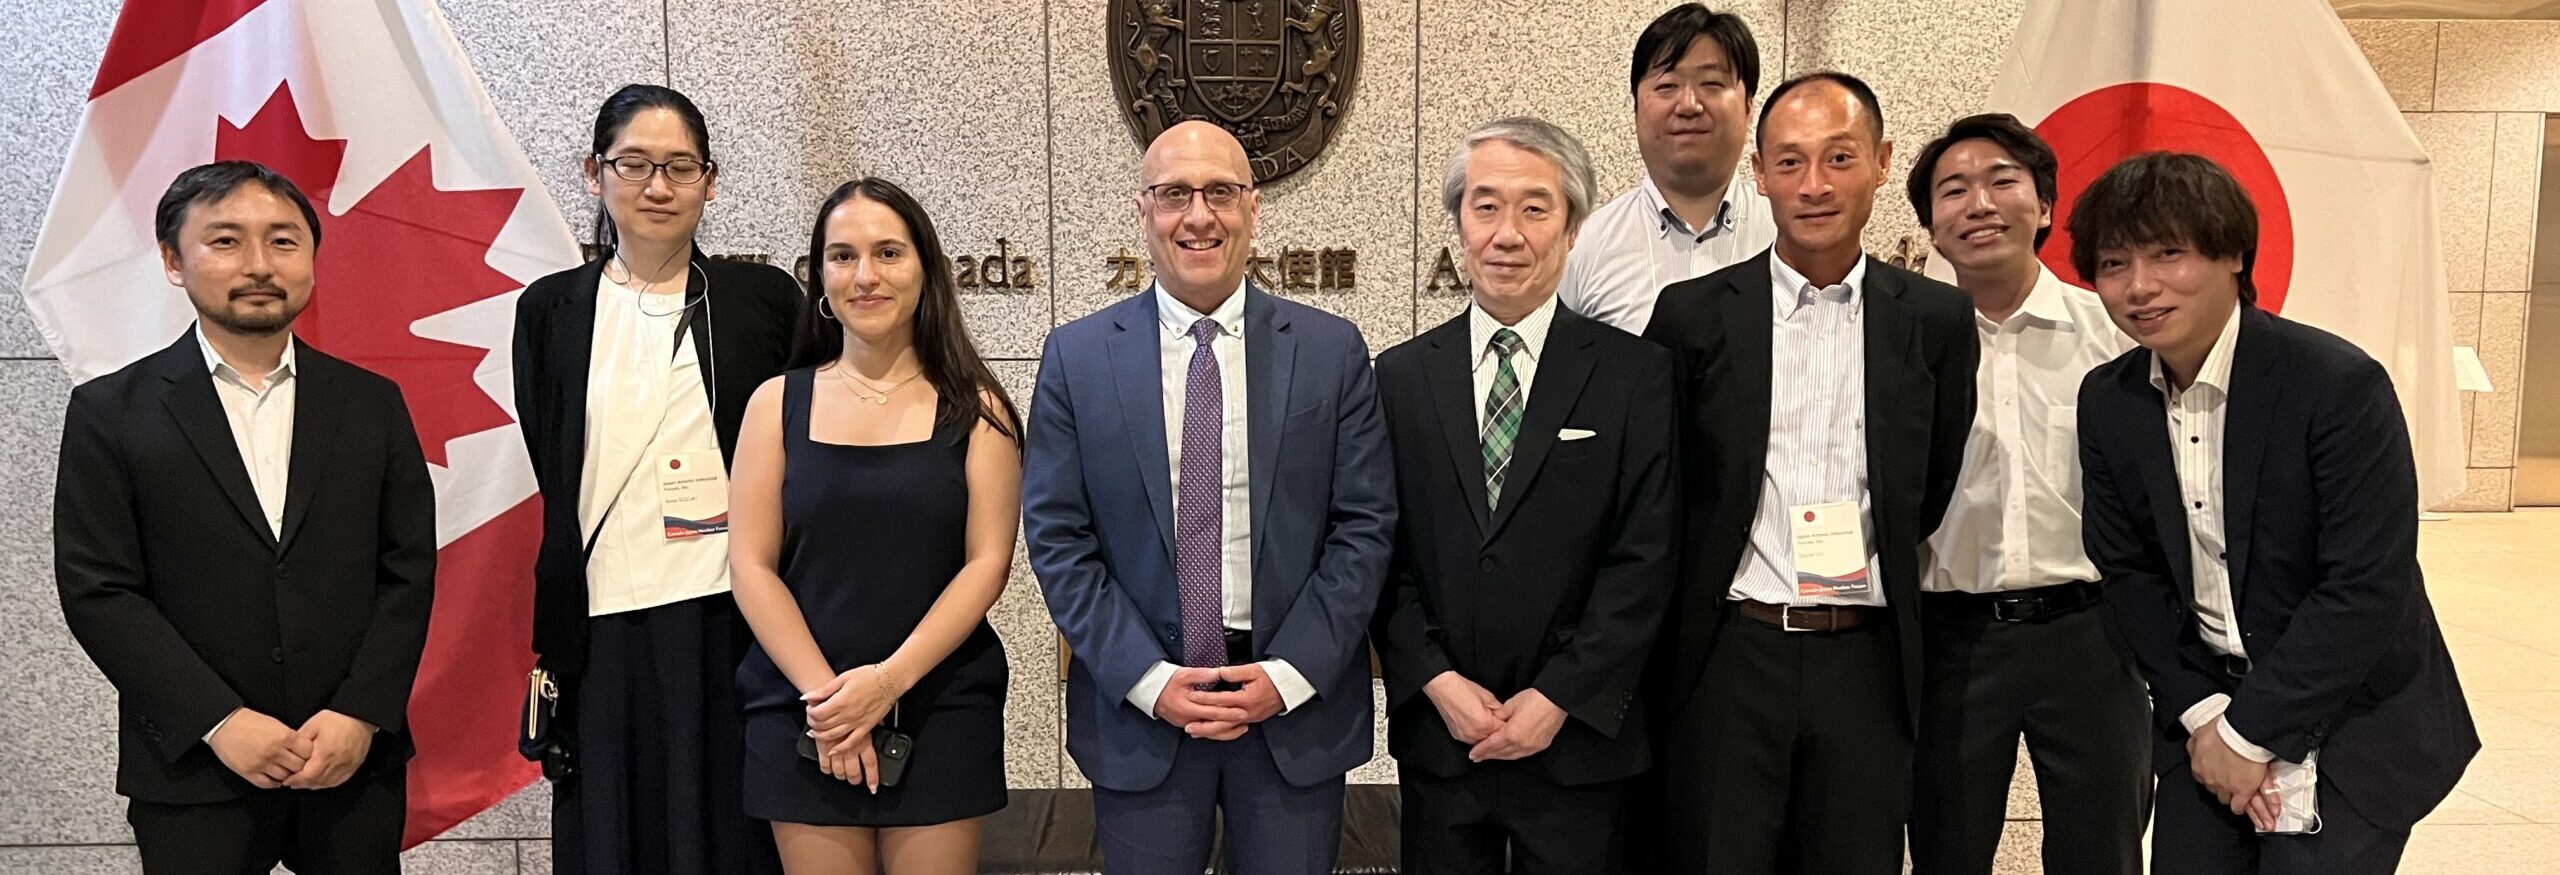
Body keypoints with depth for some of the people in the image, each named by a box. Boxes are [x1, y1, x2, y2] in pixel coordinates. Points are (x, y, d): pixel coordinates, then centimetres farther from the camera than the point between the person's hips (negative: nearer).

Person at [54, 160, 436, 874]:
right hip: (193, 778, -1)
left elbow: (409, 570, 3)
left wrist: (361, 715, -8)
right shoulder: (110, 413, 1)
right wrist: (220, 722, -12)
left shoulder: (373, 403, 6)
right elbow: (96, 590, -4)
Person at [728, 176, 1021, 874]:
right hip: (803, 716, 1)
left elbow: (988, 560, -4)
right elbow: (751, 563, 0)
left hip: (942, 713, -1)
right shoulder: (778, 403, 5)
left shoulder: (973, 408, 2)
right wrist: (825, 690, -11)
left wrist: (890, 679, -14)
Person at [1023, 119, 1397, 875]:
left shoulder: (1333, 350, 0)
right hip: (1137, 711, 0)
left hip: (1297, 708, 0)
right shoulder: (1076, 357, 0)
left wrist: (1290, 673, -10)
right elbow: (1057, 537, -2)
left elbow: (1365, 525, -2)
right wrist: (1148, 678, -9)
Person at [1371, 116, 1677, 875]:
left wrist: (1557, 698, -11)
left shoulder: (1636, 373, -3)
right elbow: (1384, 555, 3)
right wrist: (1438, 683, -8)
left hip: (1577, 740, -2)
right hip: (1437, 734, 2)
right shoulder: (1401, 376, 4)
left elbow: (1644, 557, -7)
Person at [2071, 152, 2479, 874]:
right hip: (2207, 705, 4)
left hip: (2351, 725, -4)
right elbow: (2128, 572, 1)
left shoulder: (2340, 383, -19)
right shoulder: (2107, 401, -3)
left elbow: (2369, 588, -21)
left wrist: (2250, 733, -17)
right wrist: (2201, 713, -9)